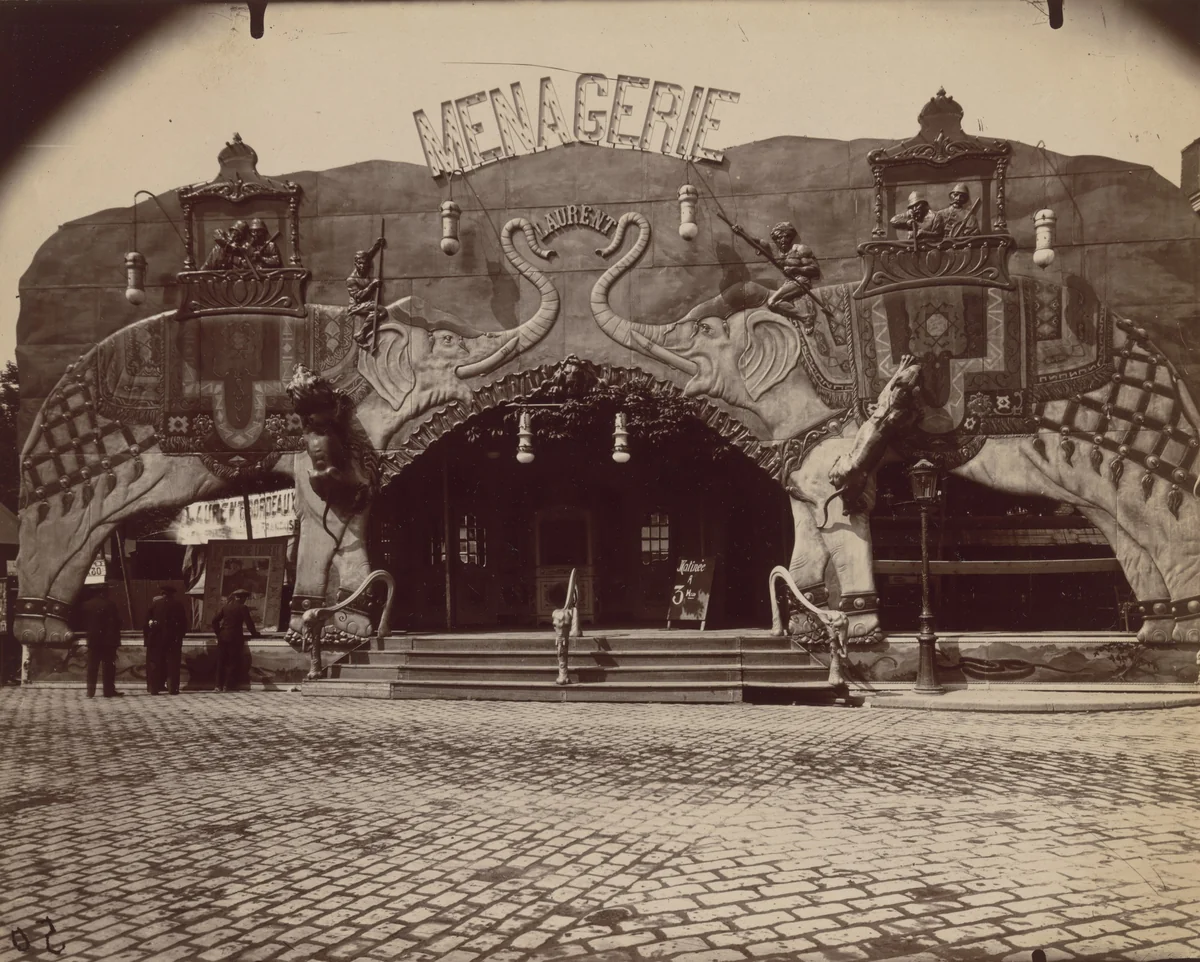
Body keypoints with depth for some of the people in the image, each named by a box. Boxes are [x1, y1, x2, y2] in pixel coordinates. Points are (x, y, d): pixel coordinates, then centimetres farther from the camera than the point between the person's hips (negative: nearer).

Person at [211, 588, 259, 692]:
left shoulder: (226, 606, 10)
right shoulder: (242, 608, -5)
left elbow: (215, 621, 9)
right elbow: (249, 623, -9)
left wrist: (218, 633, 17)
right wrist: (254, 633, 5)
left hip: (222, 636, 5)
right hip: (234, 637, -5)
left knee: (221, 662, 9)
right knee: (233, 662, 2)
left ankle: (219, 685, 10)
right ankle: (229, 685, -1)